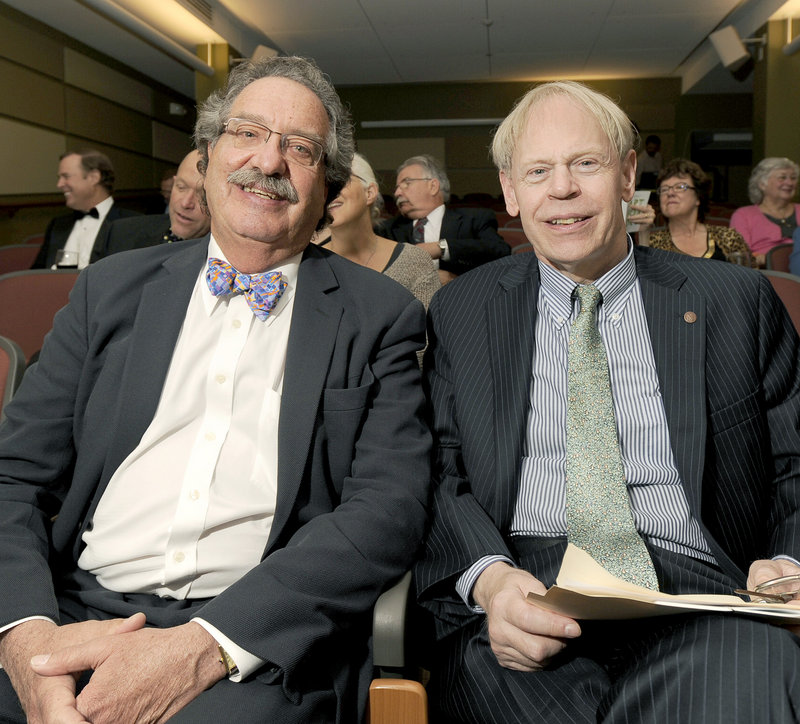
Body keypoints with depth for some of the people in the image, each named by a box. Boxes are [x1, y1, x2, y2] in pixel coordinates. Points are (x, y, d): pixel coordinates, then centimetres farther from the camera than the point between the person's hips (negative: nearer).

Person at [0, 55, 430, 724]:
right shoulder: (113, 288, 11)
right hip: (74, 613, 3)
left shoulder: (381, 317, 3)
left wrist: (207, 644, -18)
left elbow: (389, 508, -8)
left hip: (259, 641, -2)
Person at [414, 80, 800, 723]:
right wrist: (487, 577, -16)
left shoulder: (737, 300, 12)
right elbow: (440, 474, 4)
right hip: (524, 602, -1)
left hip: (695, 594, 2)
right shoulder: (461, 310, 13)